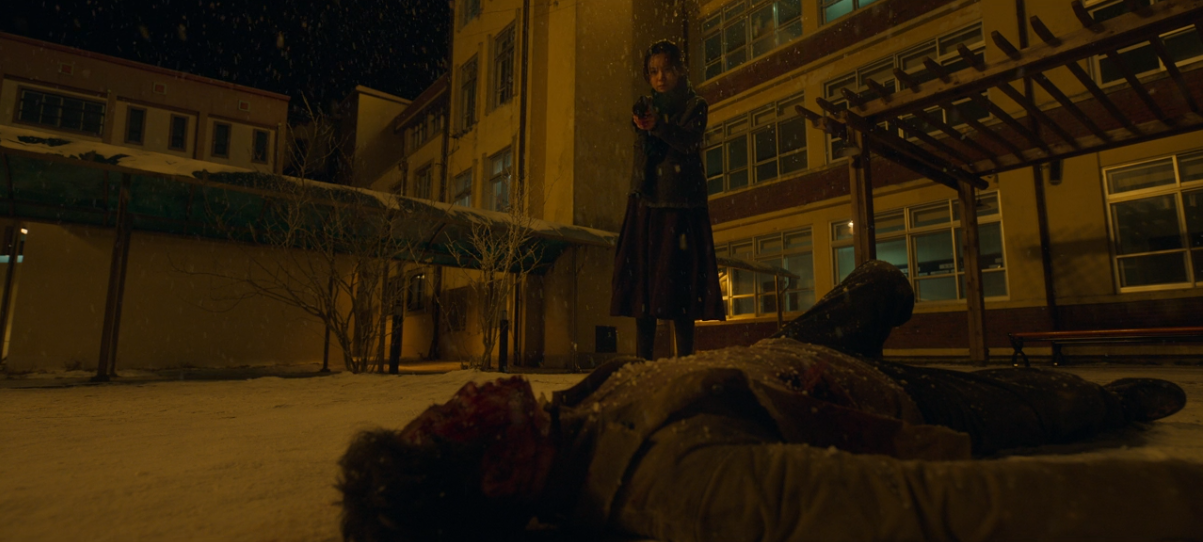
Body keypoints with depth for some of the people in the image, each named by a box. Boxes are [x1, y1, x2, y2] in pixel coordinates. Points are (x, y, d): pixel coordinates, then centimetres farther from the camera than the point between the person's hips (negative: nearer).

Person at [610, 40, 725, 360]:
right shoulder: (645, 107, 19)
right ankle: (642, 362, 0)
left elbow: (689, 142, -12)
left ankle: (684, 359, -5)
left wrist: (658, 126, -28)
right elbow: (641, 152, 5)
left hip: (681, 207, -3)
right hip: (646, 205, 3)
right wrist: (644, 128, -16)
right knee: (642, 281, -2)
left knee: (678, 283, -9)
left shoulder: (694, 106, 8)